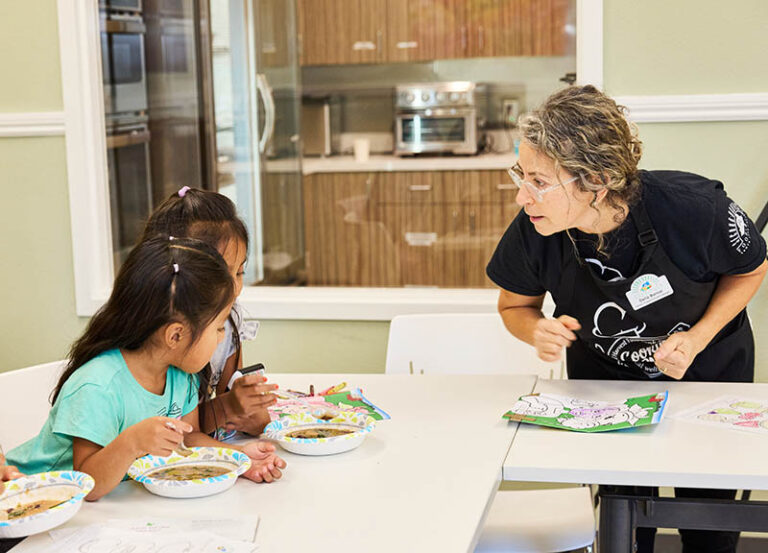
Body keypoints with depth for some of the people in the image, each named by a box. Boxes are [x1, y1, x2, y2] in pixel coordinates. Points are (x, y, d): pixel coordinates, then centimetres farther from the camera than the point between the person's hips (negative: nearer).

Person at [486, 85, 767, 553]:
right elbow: (515, 306, -6)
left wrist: (699, 337, -25)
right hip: (605, 380, 1)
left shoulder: (693, 207, -34)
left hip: (708, 371, -1)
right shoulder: (533, 234, -28)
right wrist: (539, 331, -28)